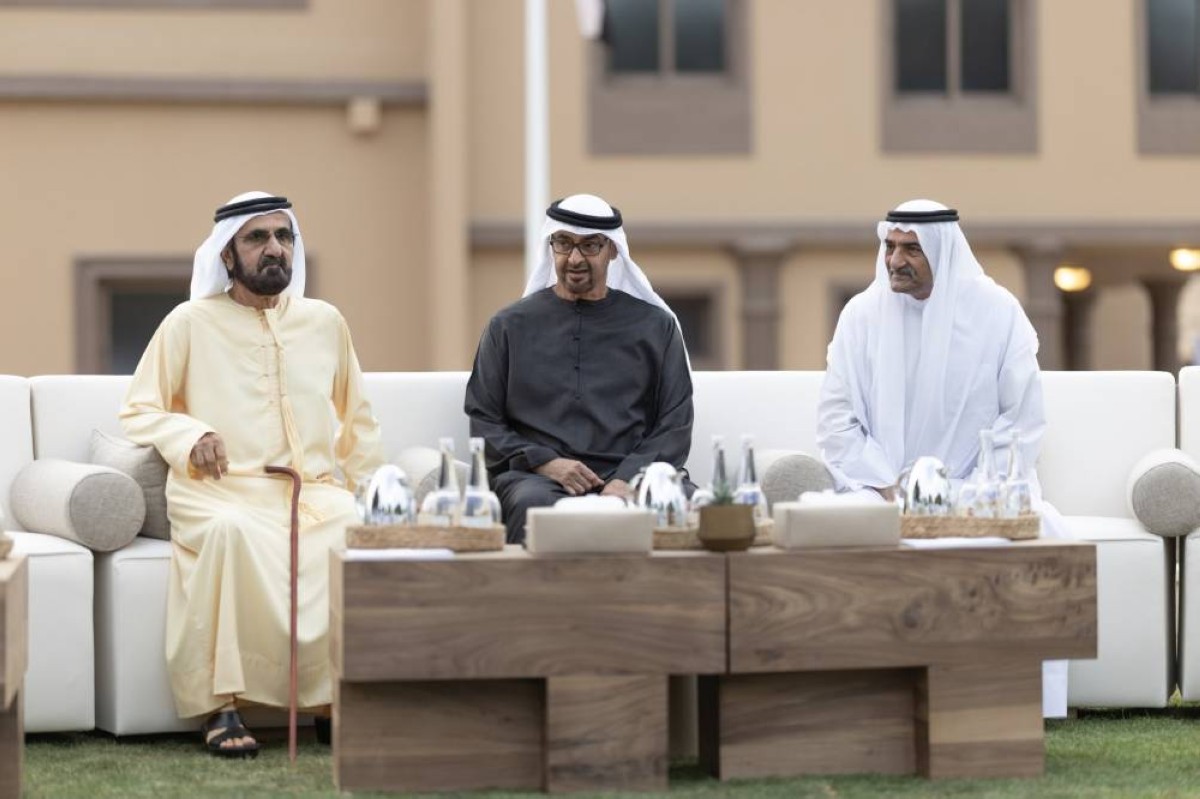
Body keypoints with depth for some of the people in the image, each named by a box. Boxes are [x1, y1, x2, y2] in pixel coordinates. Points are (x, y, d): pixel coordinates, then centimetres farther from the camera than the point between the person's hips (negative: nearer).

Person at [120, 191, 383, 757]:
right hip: (223, 492, -3)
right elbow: (138, 411, 11)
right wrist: (190, 437, -9)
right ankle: (223, 705, -35)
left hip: (317, 493, 3)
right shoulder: (191, 323, 9)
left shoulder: (324, 322, 18)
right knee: (232, 533, -40)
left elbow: (357, 419, 27)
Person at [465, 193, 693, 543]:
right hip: (536, 477, 0)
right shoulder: (510, 326, 18)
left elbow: (675, 424, 11)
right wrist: (545, 462, -4)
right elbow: (483, 420, 14)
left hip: (627, 478, 0)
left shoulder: (655, 325, 17)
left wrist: (629, 479, -7)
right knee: (532, 504, -38)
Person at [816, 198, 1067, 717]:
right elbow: (835, 422, 0)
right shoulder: (862, 314, 2)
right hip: (881, 490, 1)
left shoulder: (998, 312, -1)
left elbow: (1024, 421, -2)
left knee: (1039, 534, -30)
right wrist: (887, 489, -13)